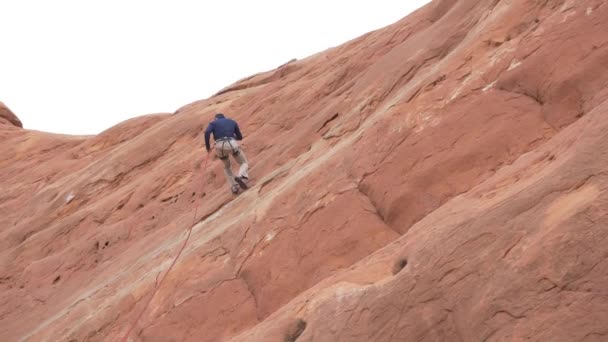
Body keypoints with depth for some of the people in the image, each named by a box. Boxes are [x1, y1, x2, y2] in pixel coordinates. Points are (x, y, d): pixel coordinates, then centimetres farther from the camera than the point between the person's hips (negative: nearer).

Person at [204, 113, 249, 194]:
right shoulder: (232, 122, 27)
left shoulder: (213, 123, 21)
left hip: (220, 147, 1)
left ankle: (234, 187, 12)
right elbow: (240, 137, 34)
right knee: (244, 164, 17)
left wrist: (207, 146, 11)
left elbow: (207, 132, -1)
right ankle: (241, 177, -18)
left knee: (227, 167, 29)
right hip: (232, 145, -1)